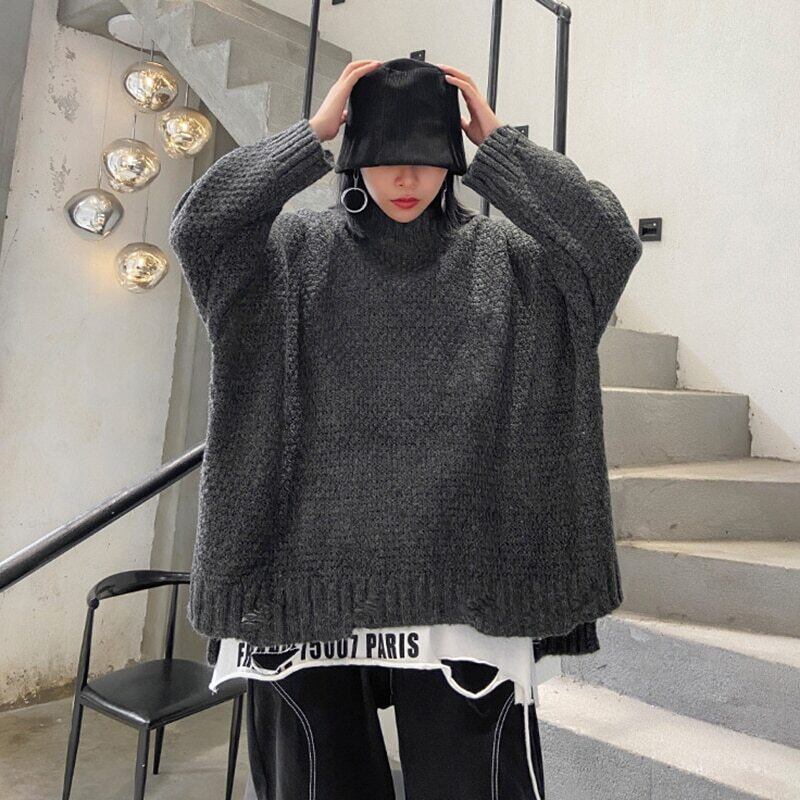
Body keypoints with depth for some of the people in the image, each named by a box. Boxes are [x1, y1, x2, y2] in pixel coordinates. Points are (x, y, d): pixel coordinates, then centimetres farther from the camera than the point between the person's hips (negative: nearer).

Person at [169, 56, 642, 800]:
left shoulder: (500, 257, 7)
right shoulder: (298, 249, 5)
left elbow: (610, 240, -6)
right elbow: (197, 223, -9)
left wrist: (498, 141, -2)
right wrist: (314, 131, -6)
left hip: (460, 568, 0)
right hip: (317, 564, 1)